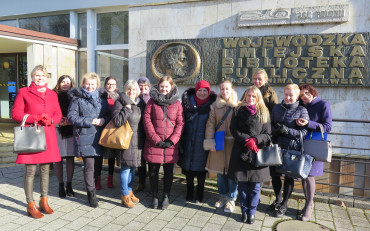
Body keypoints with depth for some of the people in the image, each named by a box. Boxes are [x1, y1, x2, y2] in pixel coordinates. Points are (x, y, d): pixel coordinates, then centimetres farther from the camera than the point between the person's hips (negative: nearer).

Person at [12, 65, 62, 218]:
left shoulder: (52, 94, 13)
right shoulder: (23, 92, 3)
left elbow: (58, 114, 13)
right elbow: (15, 114, -2)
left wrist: (50, 120, -8)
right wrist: (34, 118, -14)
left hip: (48, 136, 4)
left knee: (45, 169, 10)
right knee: (31, 171, -1)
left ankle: (44, 201, 23)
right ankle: (30, 205, 11)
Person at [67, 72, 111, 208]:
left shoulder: (101, 98, 14)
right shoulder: (77, 98, 2)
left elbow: (108, 114, 16)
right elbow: (72, 117, -6)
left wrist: (104, 120, -7)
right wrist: (90, 121, -14)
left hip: (99, 136, 4)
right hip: (84, 136, -4)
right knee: (89, 165, -6)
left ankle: (91, 188, 26)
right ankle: (91, 193, 6)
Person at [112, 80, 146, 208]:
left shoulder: (140, 103, 11)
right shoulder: (120, 102, -6)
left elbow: (144, 121, 17)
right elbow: (117, 121, -18)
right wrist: (127, 108, -19)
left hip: (138, 141, 6)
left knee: (133, 167, 16)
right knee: (126, 168, -1)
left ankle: (129, 191, 31)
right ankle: (125, 195, 14)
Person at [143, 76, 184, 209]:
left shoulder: (177, 103, 6)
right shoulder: (152, 101, 4)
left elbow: (180, 123, 1)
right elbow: (147, 120, -3)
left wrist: (172, 140, -10)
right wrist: (156, 140, -11)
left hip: (170, 144, 0)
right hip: (154, 143, 0)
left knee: (169, 171, 9)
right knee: (153, 170, 8)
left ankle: (166, 196, 25)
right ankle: (154, 196, 25)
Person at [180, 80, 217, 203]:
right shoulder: (188, 101, 2)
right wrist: (180, 138, 0)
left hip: (202, 142, -2)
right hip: (188, 141, 2)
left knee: (200, 167, 6)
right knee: (188, 166, 10)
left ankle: (199, 194, 24)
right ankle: (189, 193, 27)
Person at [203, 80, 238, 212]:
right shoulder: (215, 105, 5)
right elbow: (210, 124, 2)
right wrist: (210, 141, -6)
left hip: (233, 143, -2)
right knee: (220, 171, 11)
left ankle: (231, 199, 20)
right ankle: (223, 196, 30)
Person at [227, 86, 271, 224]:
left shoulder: (264, 113, 6)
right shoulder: (238, 110, 7)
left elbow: (267, 134, 3)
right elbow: (233, 129, -1)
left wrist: (255, 140, -15)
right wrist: (247, 140, -13)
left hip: (258, 153, 0)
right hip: (241, 152, 0)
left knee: (255, 185, 4)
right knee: (242, 184, 7)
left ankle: (252, 212, 20)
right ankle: (244, 211, 23)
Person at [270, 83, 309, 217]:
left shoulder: (302, 111, -4)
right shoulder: (277, 108, 8)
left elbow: (304, 132, -8)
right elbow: (270, 125, 10)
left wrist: (286, 130, -21)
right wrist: (276, 130, -12)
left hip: (292, 148, -3)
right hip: (276, 146, 4)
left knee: (289, 176, 8)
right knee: (274, 174, 10)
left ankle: (284, 205, 25)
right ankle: (278, 199, 35)